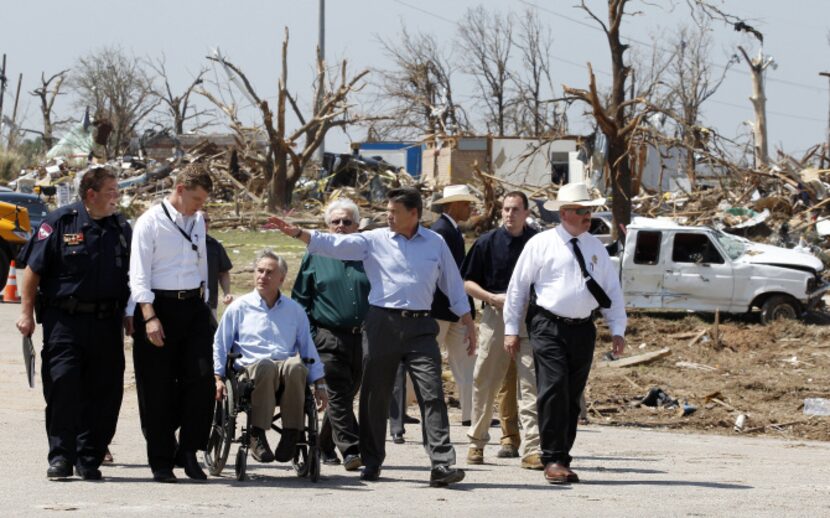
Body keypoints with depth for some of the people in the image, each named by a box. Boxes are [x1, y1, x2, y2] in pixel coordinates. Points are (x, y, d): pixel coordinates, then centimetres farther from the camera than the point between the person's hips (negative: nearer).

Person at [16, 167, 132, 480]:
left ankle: (89, 458, 12)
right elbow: (34, 269, 0)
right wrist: (27, 312, -3)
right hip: (64, 321, -4)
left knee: (105, 390, 2)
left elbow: (131, 278, 19)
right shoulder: (60, 222, -1)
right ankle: (61, 456, -2)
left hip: (106, 323, 4)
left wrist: (129, 316, 13)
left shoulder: (121, 228, 12)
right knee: (63, 383, -10)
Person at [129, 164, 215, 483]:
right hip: (159, 306, -5)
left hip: (193, 305, 5)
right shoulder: (150, 222, -6)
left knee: (201, 378, -7)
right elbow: (139, 274, -10)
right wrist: (149, 317, -18)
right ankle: (161, 462, 6)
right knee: (158, 388, 0)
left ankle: (188, 450, 3)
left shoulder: (197, 221, 13)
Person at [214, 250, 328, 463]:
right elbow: (220, 345, 17)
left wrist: (320, 385, 16)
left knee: (296, 365, -37)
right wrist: (218, 378, 3)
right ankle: (257, 434, -37)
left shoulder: (295, 311, 24)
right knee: (264, 366, -40)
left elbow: (309, 349, 25)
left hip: (288, 374, 1)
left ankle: (292, 434, -34)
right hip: (250, 371, -1)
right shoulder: (239, 307, 19)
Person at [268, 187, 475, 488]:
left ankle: (442, 464, -13)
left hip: (420, 326, -1)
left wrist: (469, 325, 13)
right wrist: (296, 233, -13)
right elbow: (334, 245, -2)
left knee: (432, 393, -10)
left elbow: (453, 286, 14)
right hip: (382, 324, 1)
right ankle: (371, 462, 18)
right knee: (375, 395, 6)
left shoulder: (435, 243, 9)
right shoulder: (374, 241, 5)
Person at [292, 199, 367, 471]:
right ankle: (350, 449, -19)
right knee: (339, 394, -13)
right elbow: (300, 298, 9)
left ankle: (324, 445, 23)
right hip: (329, 338, -3)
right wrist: (309, 334, -1)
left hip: (362, 339, 3)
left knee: (346, 394, 9)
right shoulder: (316, 256, 8)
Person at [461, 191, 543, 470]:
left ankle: (532, 449, -8)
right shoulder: (487, 242, 4)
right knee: (485, 382, 7)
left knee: (532, 384, -8)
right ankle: (477, 442, 23)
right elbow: (467, 281, 6)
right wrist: (492, 297, -9)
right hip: (495, 316, 0)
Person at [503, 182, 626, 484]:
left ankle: (563, 460, 15)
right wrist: (511, 329, 1)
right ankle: (552, 460, -13)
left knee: (572, 397, 7)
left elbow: (612, 290, 16)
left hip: (583, 329, 5)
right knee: (554, 390, -16)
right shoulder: (541, 244, 0)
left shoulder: (596, 248, 13)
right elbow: (518, 286, 3)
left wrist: (617, 330, 7)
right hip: (548, 327, -5)